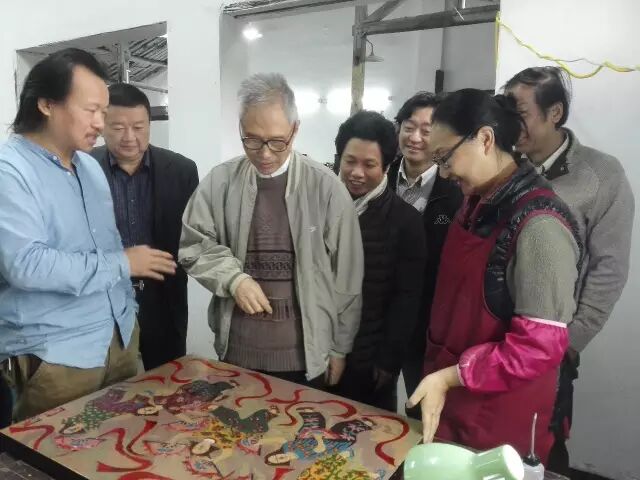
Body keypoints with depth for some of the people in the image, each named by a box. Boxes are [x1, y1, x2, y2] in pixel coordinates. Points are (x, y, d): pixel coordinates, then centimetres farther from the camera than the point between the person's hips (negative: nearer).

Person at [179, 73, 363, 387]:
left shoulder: (326, 188, -9)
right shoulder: (219, 182, -3)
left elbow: (346, 276, -4)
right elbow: (193, 245, 4)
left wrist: (339, 347, 2)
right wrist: (234, 278, -14)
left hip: (305, 354, -2)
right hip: (237, 349, 2)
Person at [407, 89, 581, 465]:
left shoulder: (539, 224, -23)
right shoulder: (478, 202, 3)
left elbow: (540, 347, -23)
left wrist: (451, 376, -20)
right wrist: (440, 373, 12)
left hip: (500, 414, -7)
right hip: (450, 393, 7)